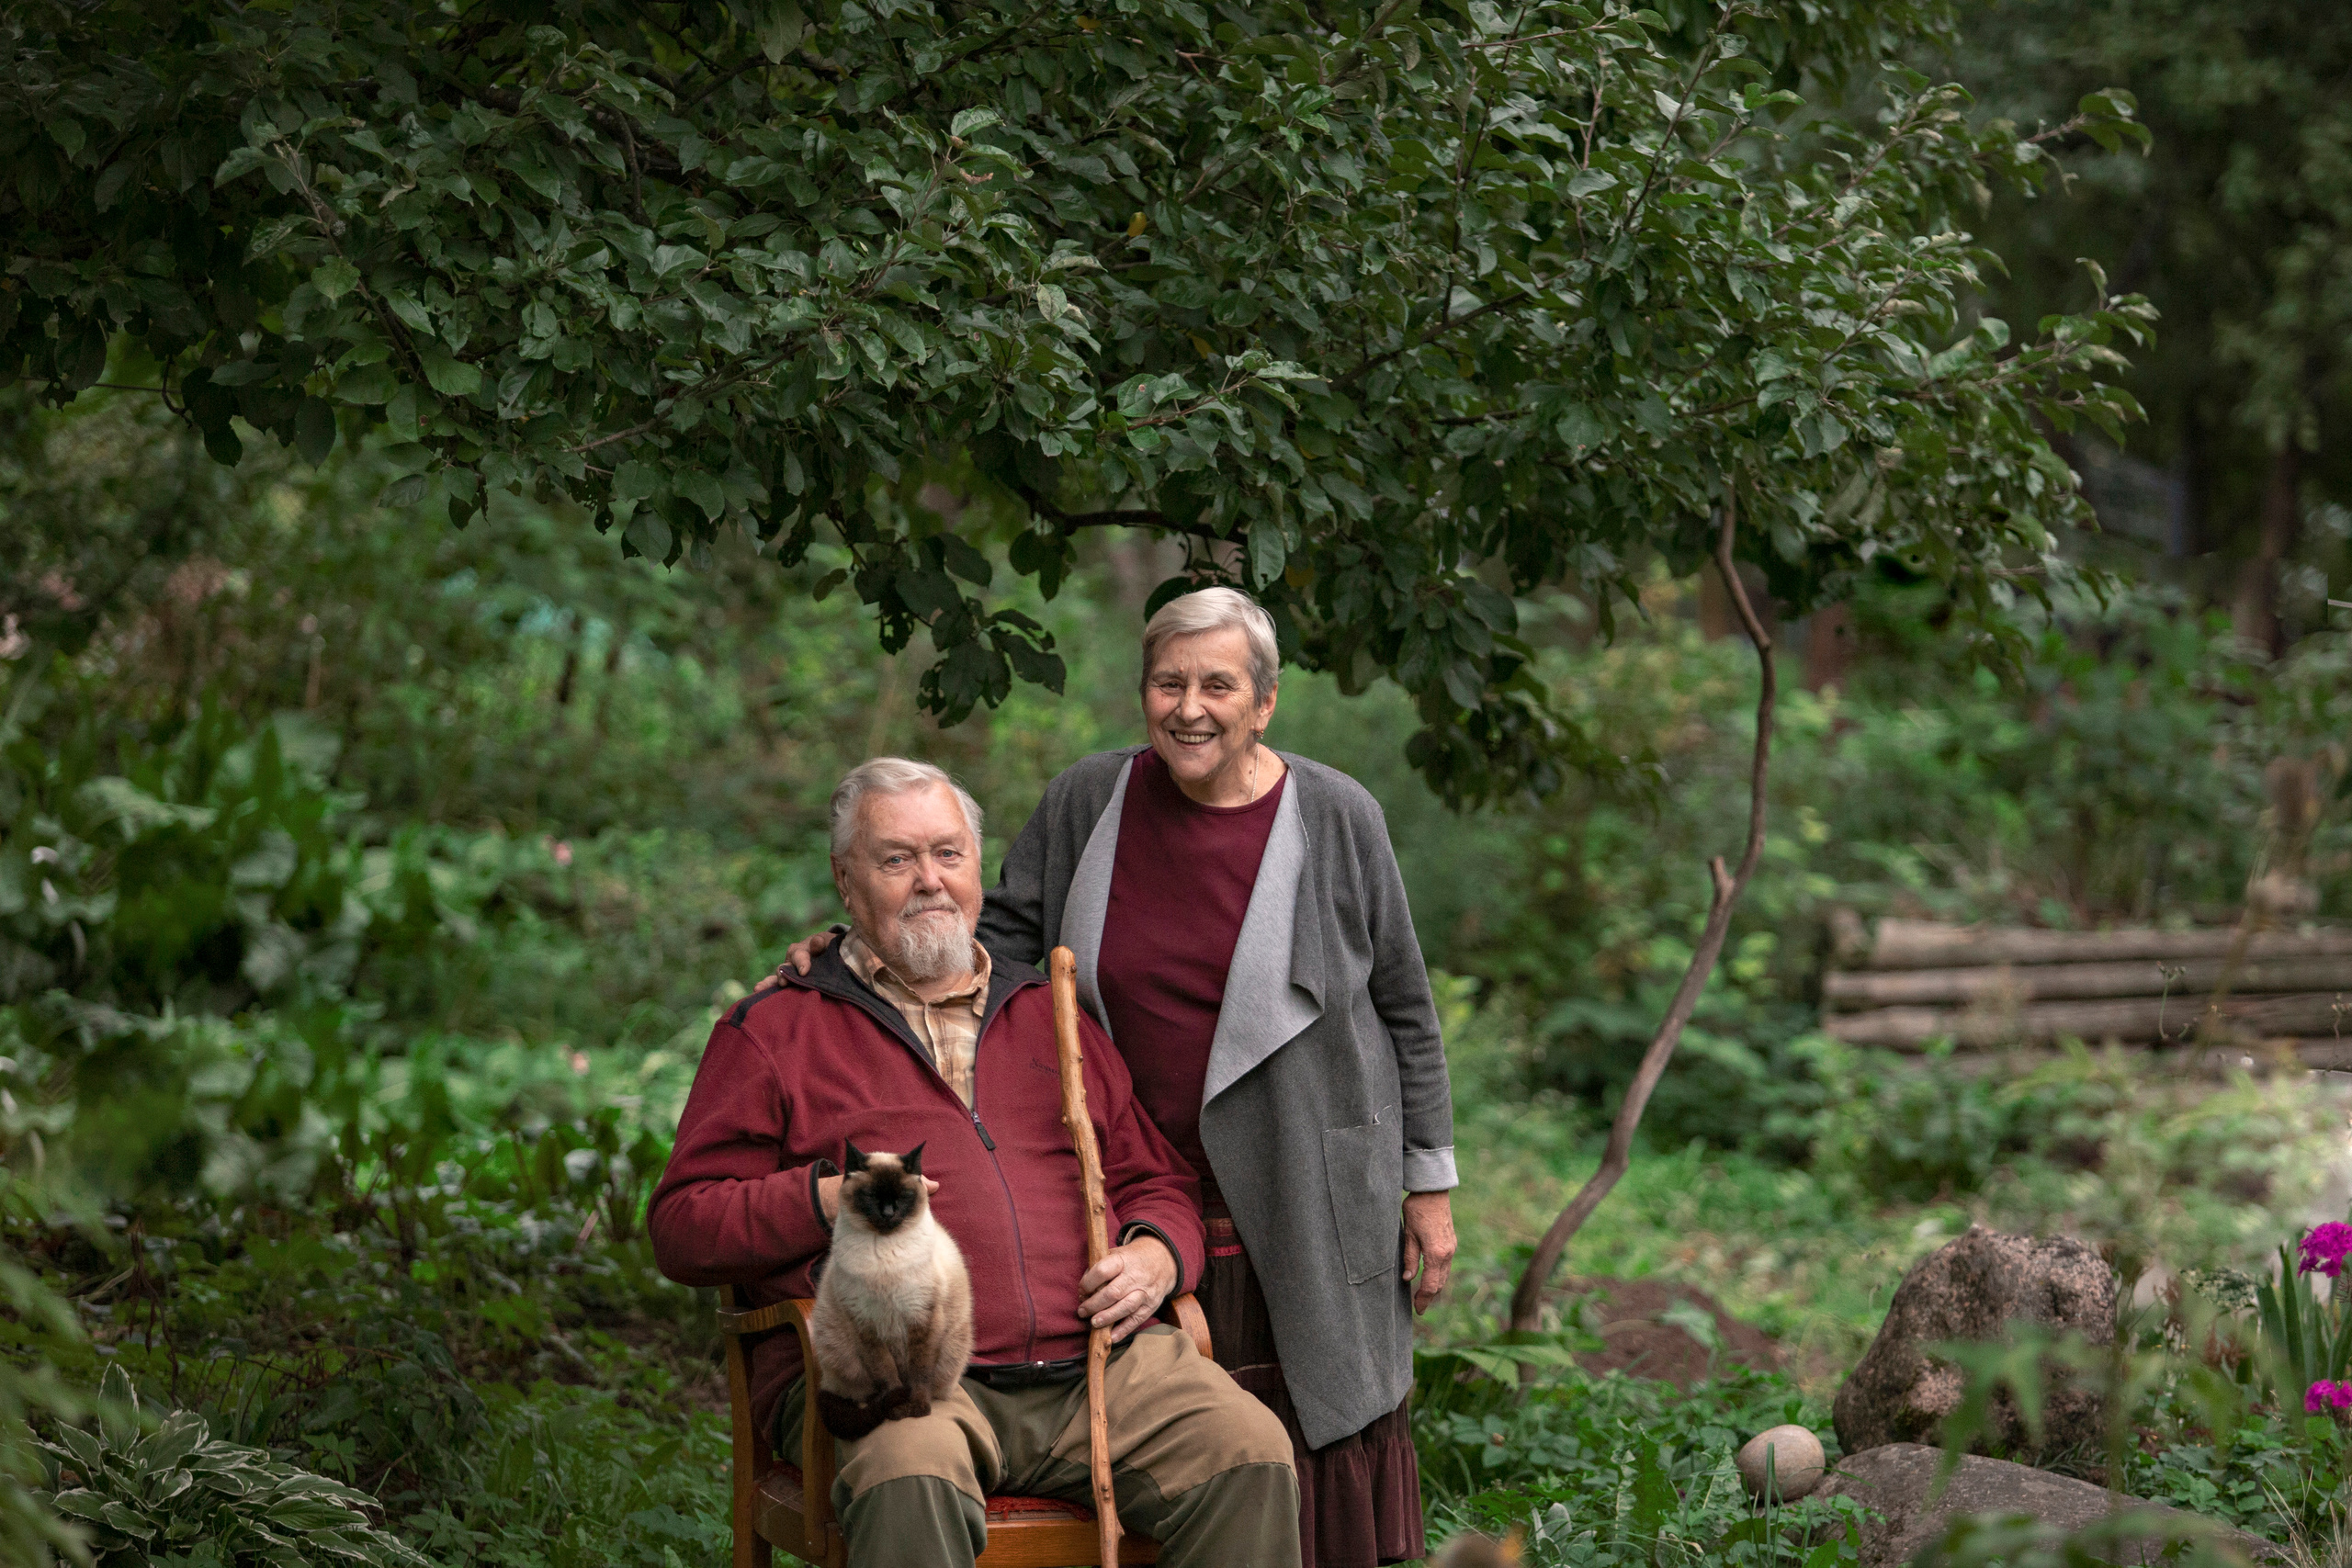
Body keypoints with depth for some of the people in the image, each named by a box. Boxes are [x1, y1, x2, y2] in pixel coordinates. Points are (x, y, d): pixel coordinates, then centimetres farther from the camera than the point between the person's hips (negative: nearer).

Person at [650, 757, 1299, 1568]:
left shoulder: (1055, 1016, 27)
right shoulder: (774, 1032, 15)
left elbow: (1158, 1180, 31)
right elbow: (680, 1226, 9)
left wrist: (1155, 1256, 7)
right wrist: (826, 1200, -8)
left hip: (1093, 1360, 4)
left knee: (1251, 1453, -24)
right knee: (910, 1483, -39)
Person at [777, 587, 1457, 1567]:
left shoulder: (1335, 818, -2)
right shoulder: (1087, 802, 2)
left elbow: (1404, 1009, 4)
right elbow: (1002, 942, 8)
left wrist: (1429, 1186, 3)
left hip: (1304, 1210, -1)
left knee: (1319, 1447, 2)